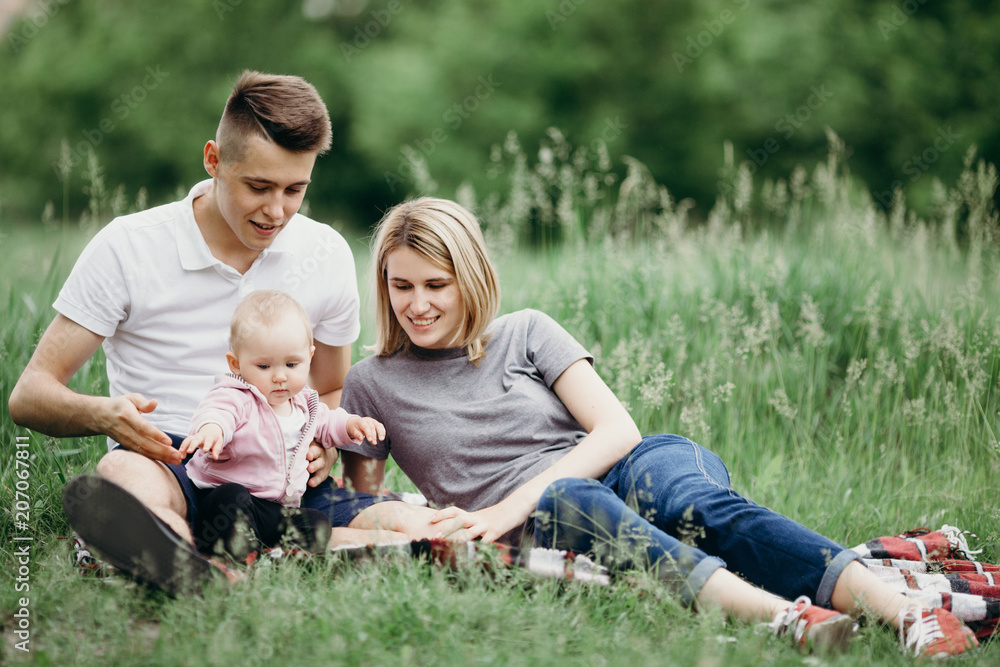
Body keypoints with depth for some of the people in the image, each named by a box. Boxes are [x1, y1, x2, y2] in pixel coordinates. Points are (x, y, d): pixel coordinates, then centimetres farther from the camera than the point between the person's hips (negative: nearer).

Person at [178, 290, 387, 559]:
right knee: (230, 497, -39)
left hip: (283, 504, 6)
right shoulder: (236, 398, -13)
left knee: (318, 524, -21)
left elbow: (326, 424, 35)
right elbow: (218, 410, -38)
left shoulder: (303, 402, 12)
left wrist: (352, 424, 14)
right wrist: (211, 428, -62)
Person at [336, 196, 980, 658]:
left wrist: (511, 505, -12)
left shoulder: (526, 332, 11)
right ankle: (784, 617, -60)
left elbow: (618, 429, 1)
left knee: (701, 503, -34)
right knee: (573, 502, -38)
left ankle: (908, 612, -54)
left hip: (626, 469, 2)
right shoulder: (371, 386, 12)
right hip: (532, 525, -1)